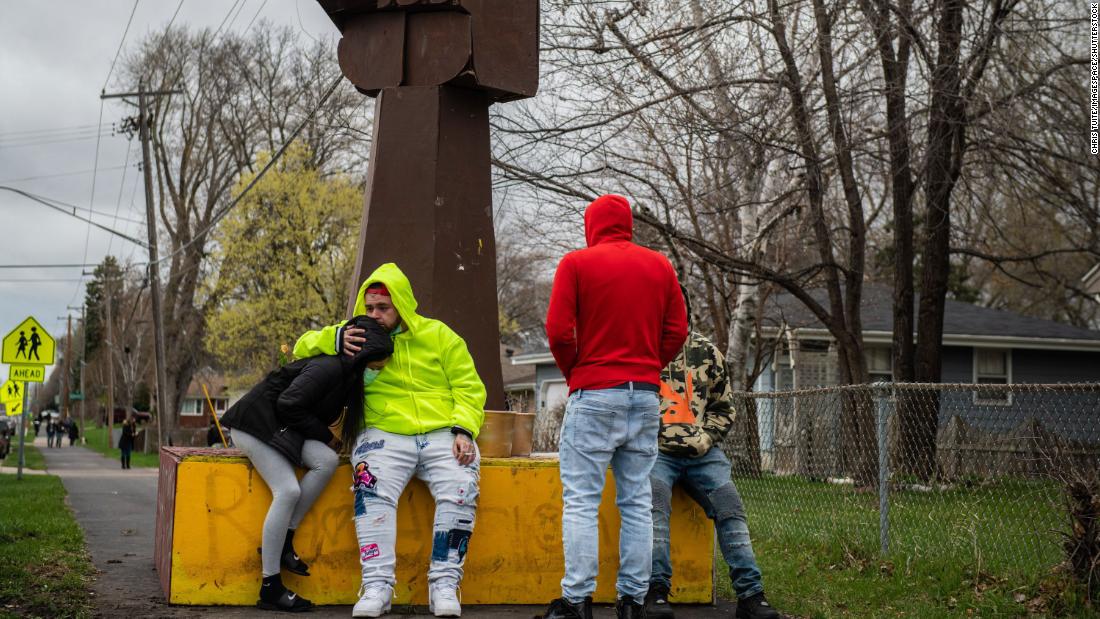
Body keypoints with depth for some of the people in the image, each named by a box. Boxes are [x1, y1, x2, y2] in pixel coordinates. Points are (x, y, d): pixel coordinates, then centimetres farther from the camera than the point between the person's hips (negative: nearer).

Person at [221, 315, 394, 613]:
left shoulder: (349, 375, 7)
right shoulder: (329, 367, -23)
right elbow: (289, 403, -23)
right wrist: (326, 436, -13)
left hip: (282, 428, 9)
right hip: (256, 422, -9)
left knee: (327, 461, -16)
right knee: (288, 491, -21)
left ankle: (284, 542, -8)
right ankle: (270, 588, -15)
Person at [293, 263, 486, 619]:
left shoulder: (439, 335, 11)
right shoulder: (361, 337, 13)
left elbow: (469, 388, 9)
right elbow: (303, 347, 14)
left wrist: (464, 430, -8)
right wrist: (336, 339, -6)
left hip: (443, 434, 0)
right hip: (386, 434, 0)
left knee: (460, 491, -27)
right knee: (372, 490, -30)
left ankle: (444, 584, -20)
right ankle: (377, 585, -28)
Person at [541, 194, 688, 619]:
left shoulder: (576, 263, -2)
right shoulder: (660, 266, 10)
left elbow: (558, 331, -9)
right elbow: (677, 331, 6)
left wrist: (573, 373, 6)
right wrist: (648, 369, 13)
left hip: (594, 394, -4)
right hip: (646, 395, 4)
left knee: (581, 501, -2)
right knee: (637, 502, 7)